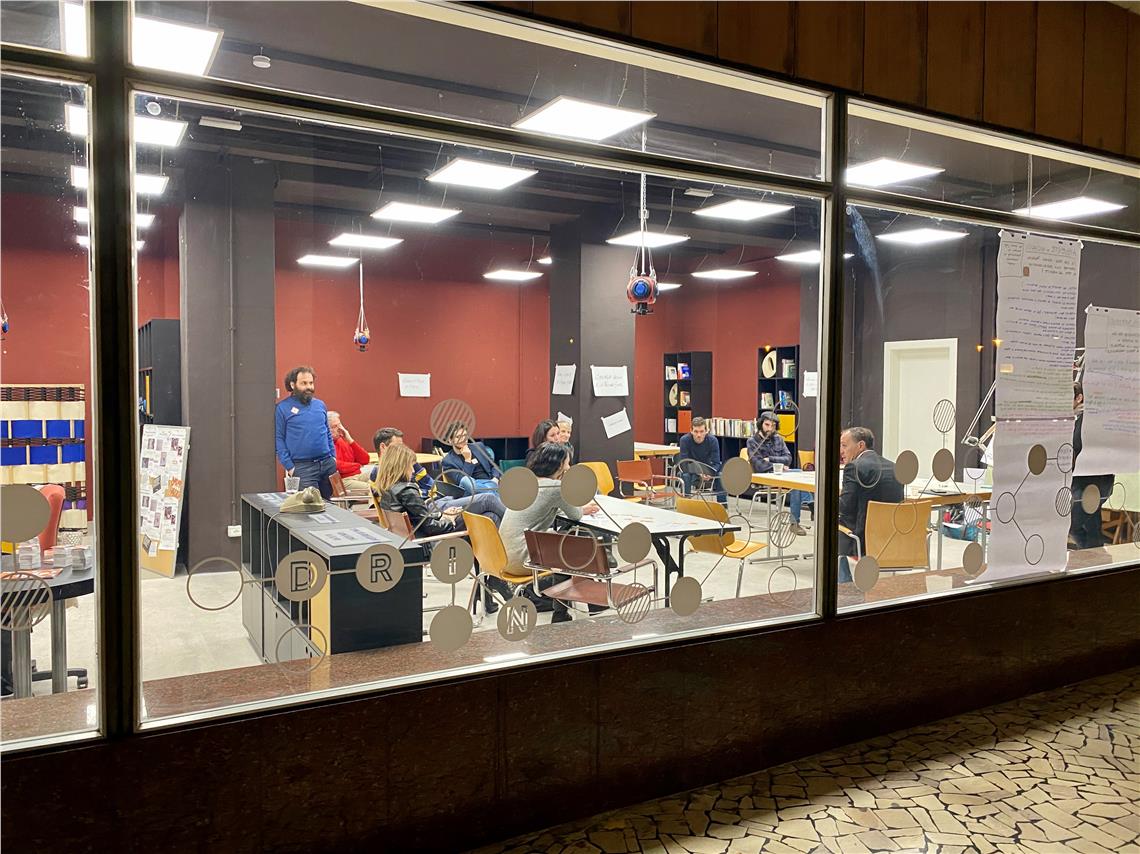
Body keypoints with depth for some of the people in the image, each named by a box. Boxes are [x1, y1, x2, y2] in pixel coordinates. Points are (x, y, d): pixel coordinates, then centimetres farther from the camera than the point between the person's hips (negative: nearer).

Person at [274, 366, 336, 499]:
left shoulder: (320, 404, 14)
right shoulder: (282, 408, -1)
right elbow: (278, 439, -3)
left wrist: (333, 456, 10)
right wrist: (289, 466, -9)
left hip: (328, 463, 5)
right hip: (302, 467, -5)